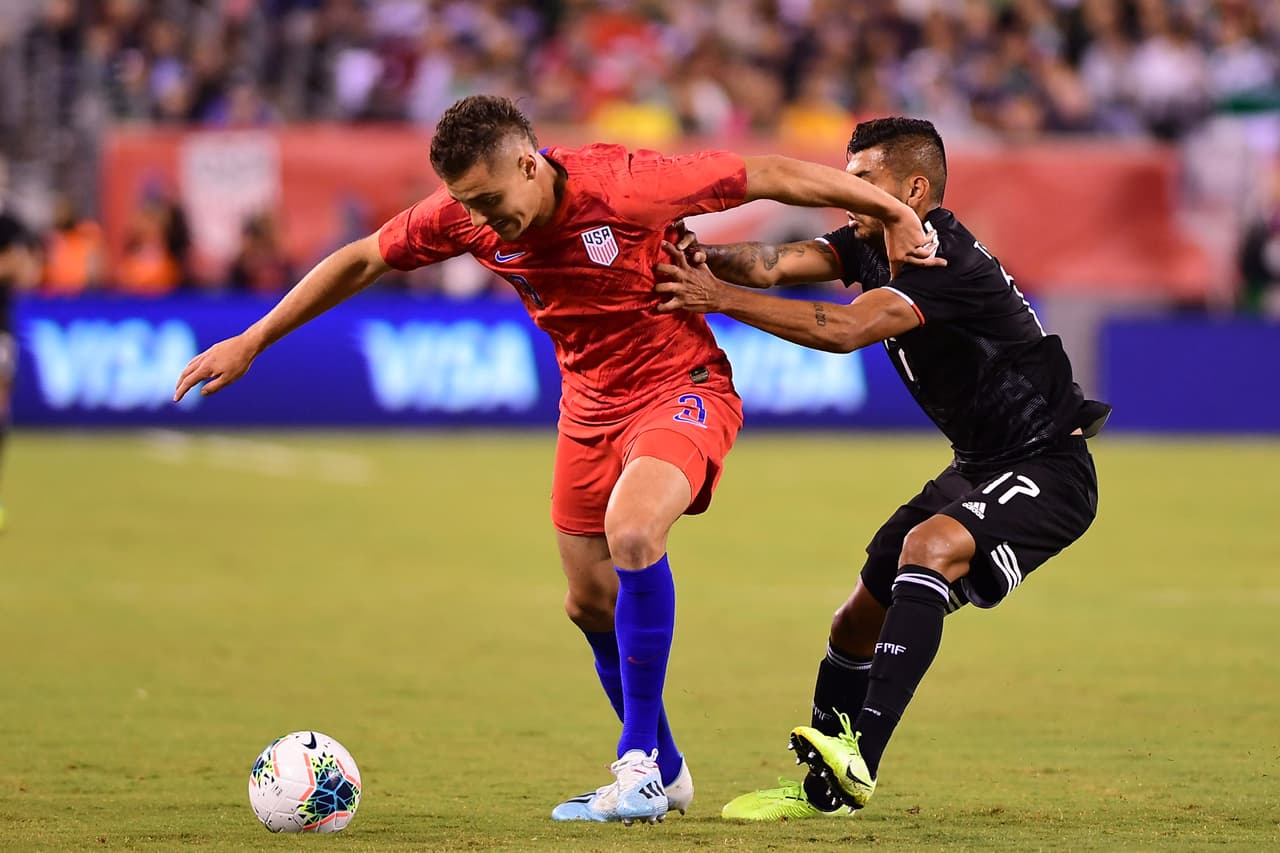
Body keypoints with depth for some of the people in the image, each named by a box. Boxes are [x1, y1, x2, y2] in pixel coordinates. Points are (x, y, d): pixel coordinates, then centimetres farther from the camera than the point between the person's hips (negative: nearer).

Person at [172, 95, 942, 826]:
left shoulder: (626, 184, -28)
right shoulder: (465, 215, -13)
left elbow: (770, 176, -20)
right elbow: (361, 262, 1)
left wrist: (893, 212, -14)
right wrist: (252, 342, 2)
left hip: (682, 389, -6)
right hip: (591, 404, 6)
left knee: (631, 532, -30)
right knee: (593, 602, 9)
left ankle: (640, 765, -20)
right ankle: (664, 770, 32)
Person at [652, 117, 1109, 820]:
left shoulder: (948, 265, -25)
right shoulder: (874, 245, 3)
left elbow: (845, 330, -36)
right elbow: (777, 264, -11)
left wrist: (720, 299, -38)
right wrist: (713, 259, -33)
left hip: (1048, 472, -10)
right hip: (978, 467, 10)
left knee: (931, 546, -33)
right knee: (863, 615, 7)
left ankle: (856, 760, -43)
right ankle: (824, 787, 22)